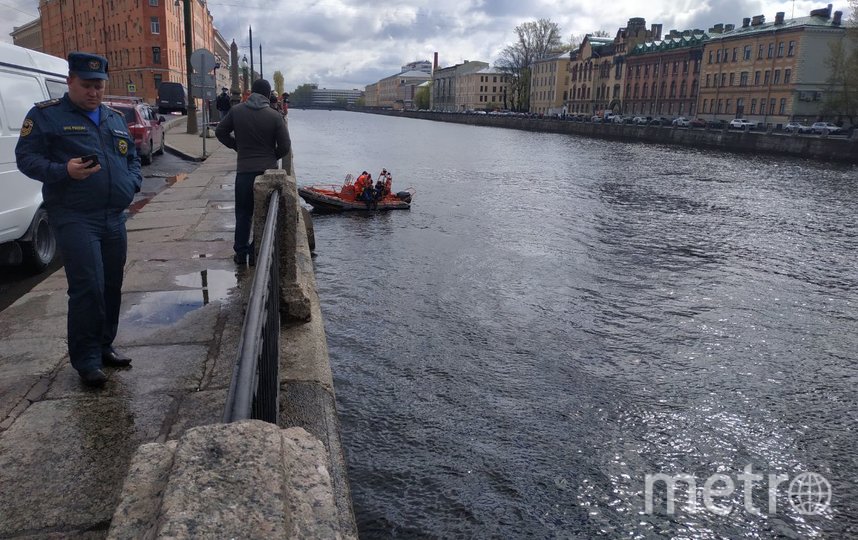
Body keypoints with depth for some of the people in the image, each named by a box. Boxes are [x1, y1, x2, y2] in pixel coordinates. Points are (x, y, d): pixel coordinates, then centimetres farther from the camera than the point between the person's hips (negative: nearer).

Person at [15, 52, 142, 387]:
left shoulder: (116, 119, 18)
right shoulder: (46, 115, -1)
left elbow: (133, 158, 24)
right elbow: (26, 158, -5)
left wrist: (132, 182, 3)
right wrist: (63, 171, -22)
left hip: (114, 218, 7)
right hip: (74, 218, -6)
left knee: (111, 287, 12)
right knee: (88, 288, -12)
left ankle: (104, 347, 26)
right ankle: (86, 361, -1)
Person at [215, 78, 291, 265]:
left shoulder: (236, 111, 0)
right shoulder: (275, 116, -7)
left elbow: (220, 132, 9)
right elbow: (285, 145, -7)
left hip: (244, 171, 1)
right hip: (268, 170, -1)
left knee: (243, 214, 12)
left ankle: (241, 253, 15)